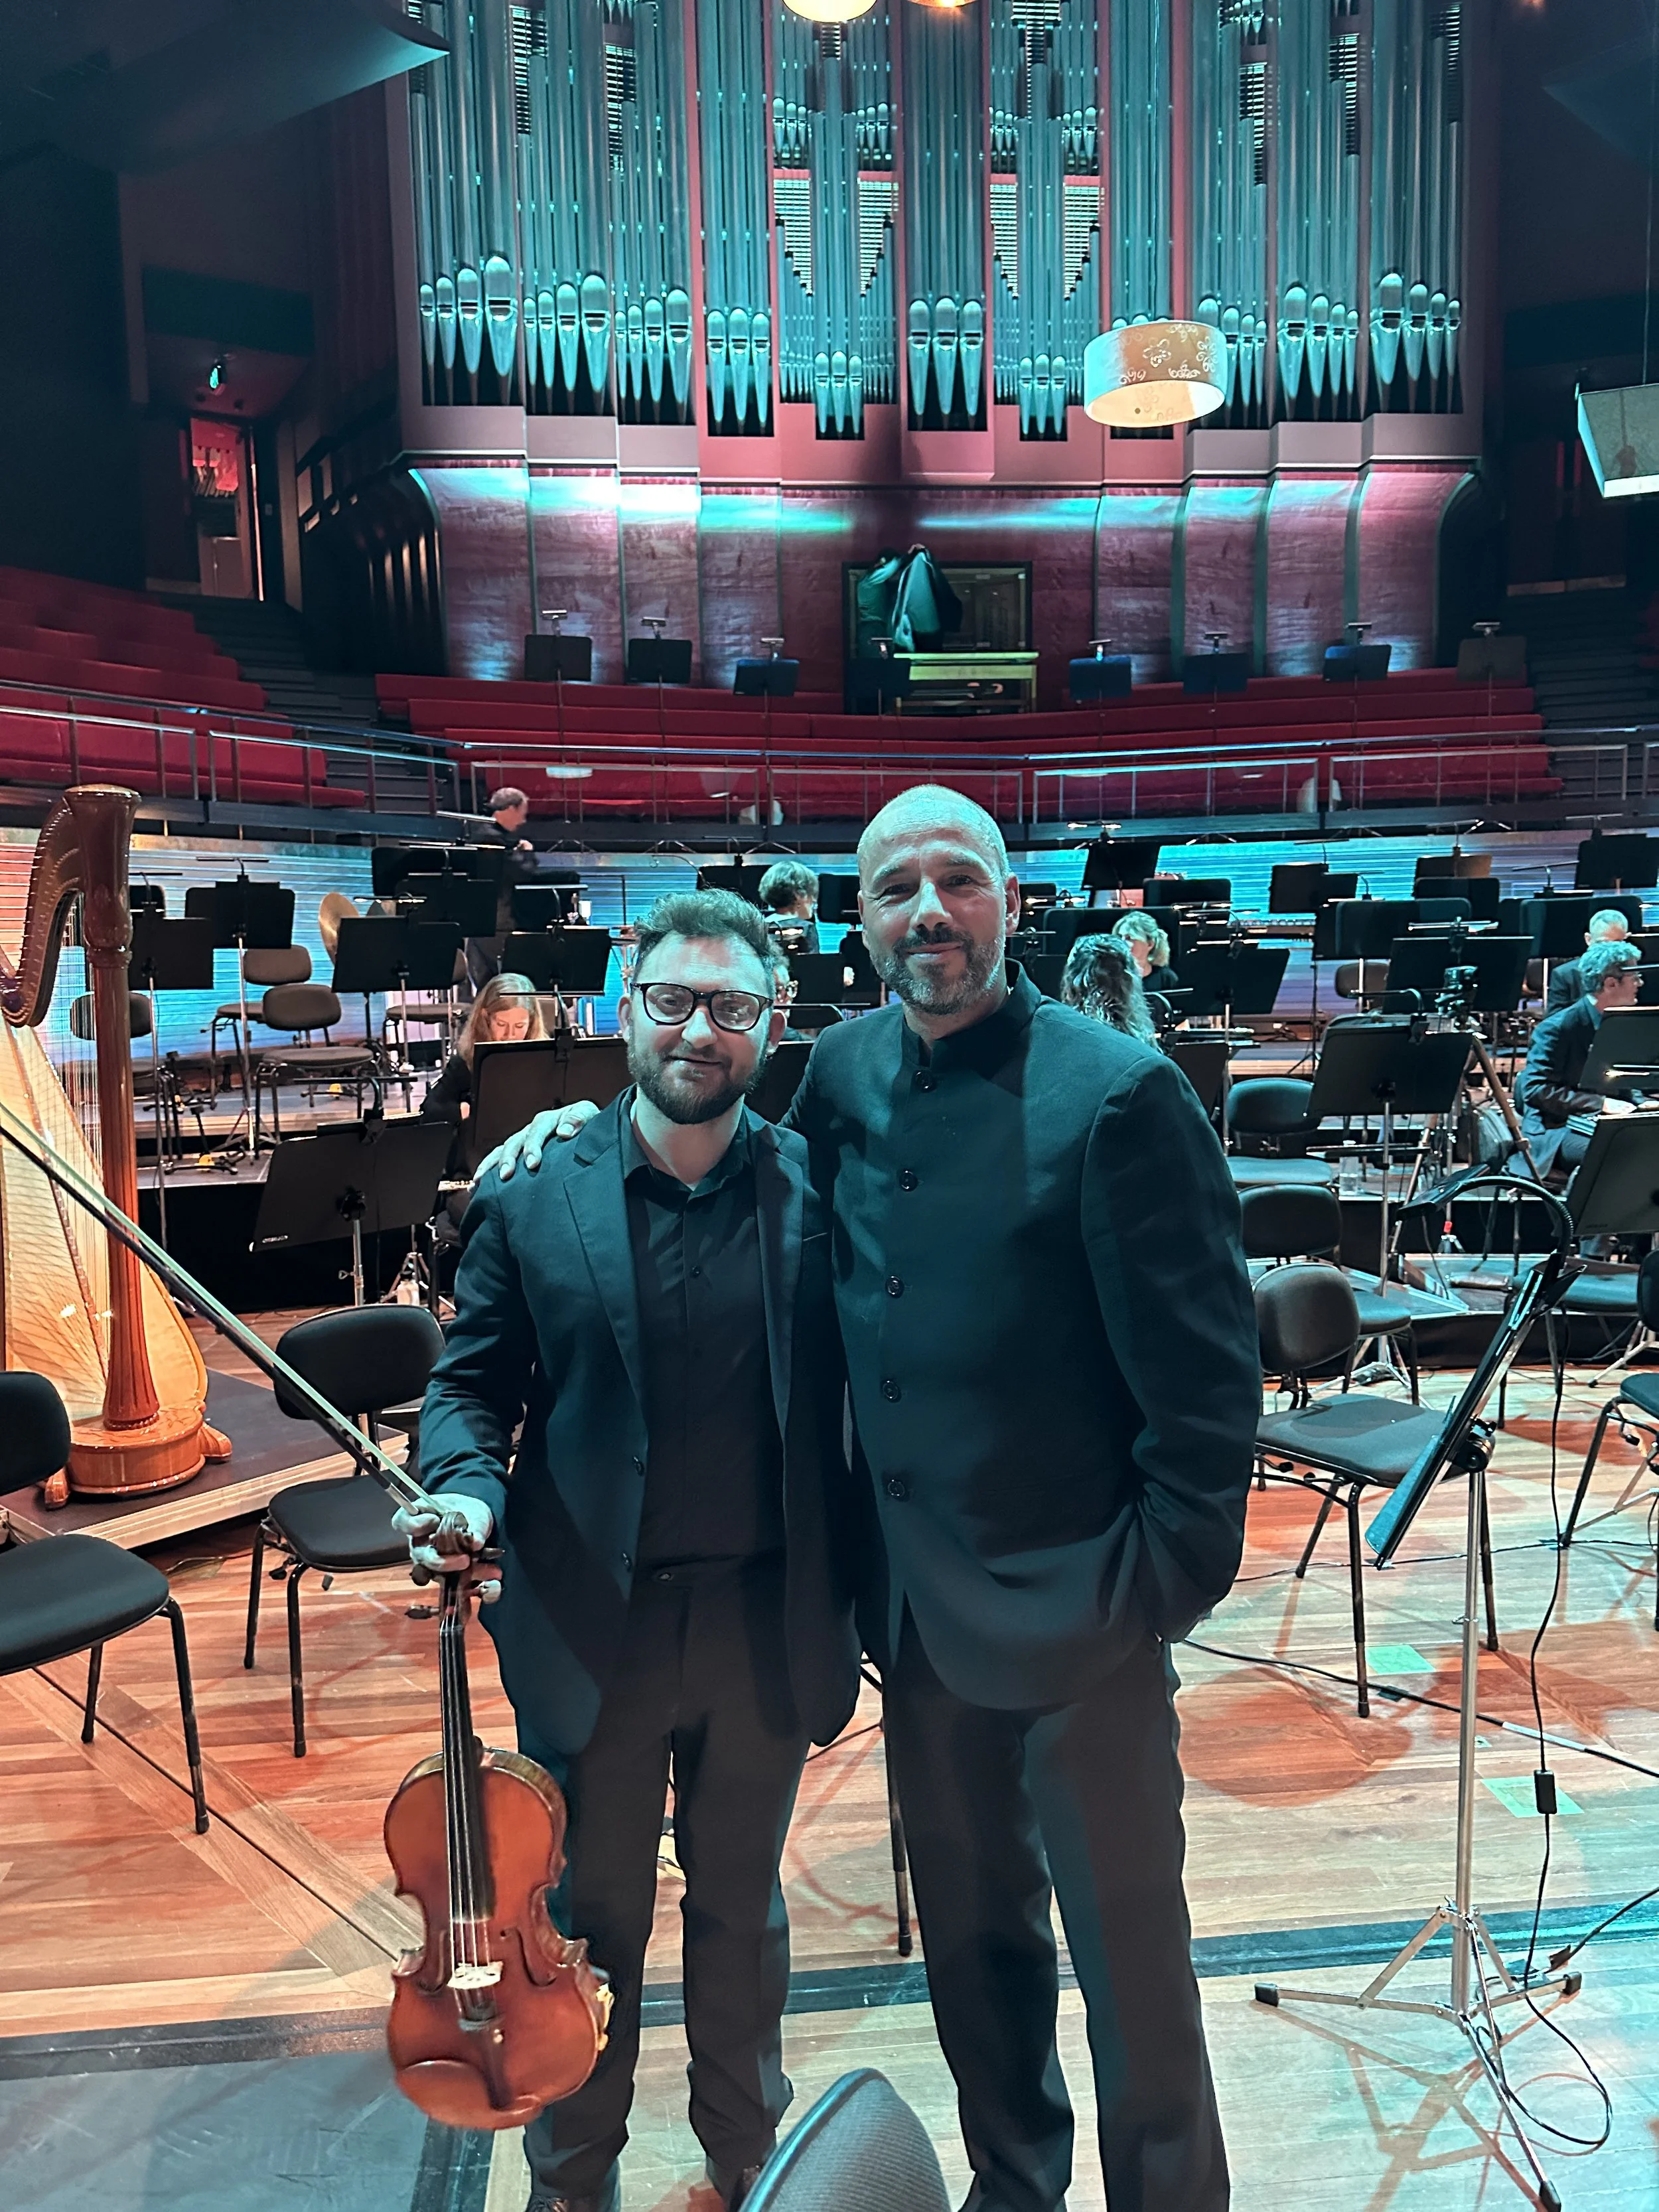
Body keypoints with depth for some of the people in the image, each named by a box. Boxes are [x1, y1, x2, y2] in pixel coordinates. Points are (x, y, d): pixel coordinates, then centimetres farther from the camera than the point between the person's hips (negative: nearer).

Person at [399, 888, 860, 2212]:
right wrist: (471, 1492, -19)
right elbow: (472, 1383, -1)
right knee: (592, 1915, 20)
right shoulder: (532, 1193, -7)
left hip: (765, 1625, 1)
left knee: (742, 1901, 23)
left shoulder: (820, 1190, -7)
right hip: (594, 1621, 0)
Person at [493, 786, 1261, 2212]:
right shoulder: (846, 1069, 1)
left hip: (1074, 1611, -6)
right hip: (918, 1602, 6)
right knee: (969, 1930, 24)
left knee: (1127, 1955, 12)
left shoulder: (1118, 1092, -17)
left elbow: (1207, 1370, -15)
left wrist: (1166, 1578, -14)